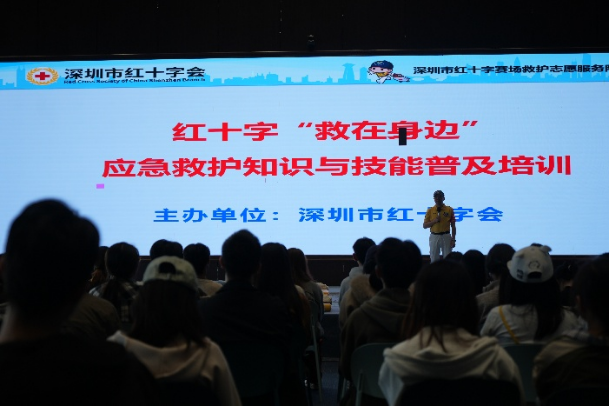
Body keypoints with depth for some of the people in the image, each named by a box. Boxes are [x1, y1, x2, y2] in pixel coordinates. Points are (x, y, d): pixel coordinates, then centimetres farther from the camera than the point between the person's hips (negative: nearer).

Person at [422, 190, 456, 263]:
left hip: (446, 236, -1)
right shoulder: (430, 210, 4)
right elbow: (425, 225, 3)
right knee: (434, 259, 4)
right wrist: (434, 221, -12)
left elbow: (453, 226, 3)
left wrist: (453, 239, -3)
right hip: (434, 237, 1)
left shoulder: (449, 210, 2)